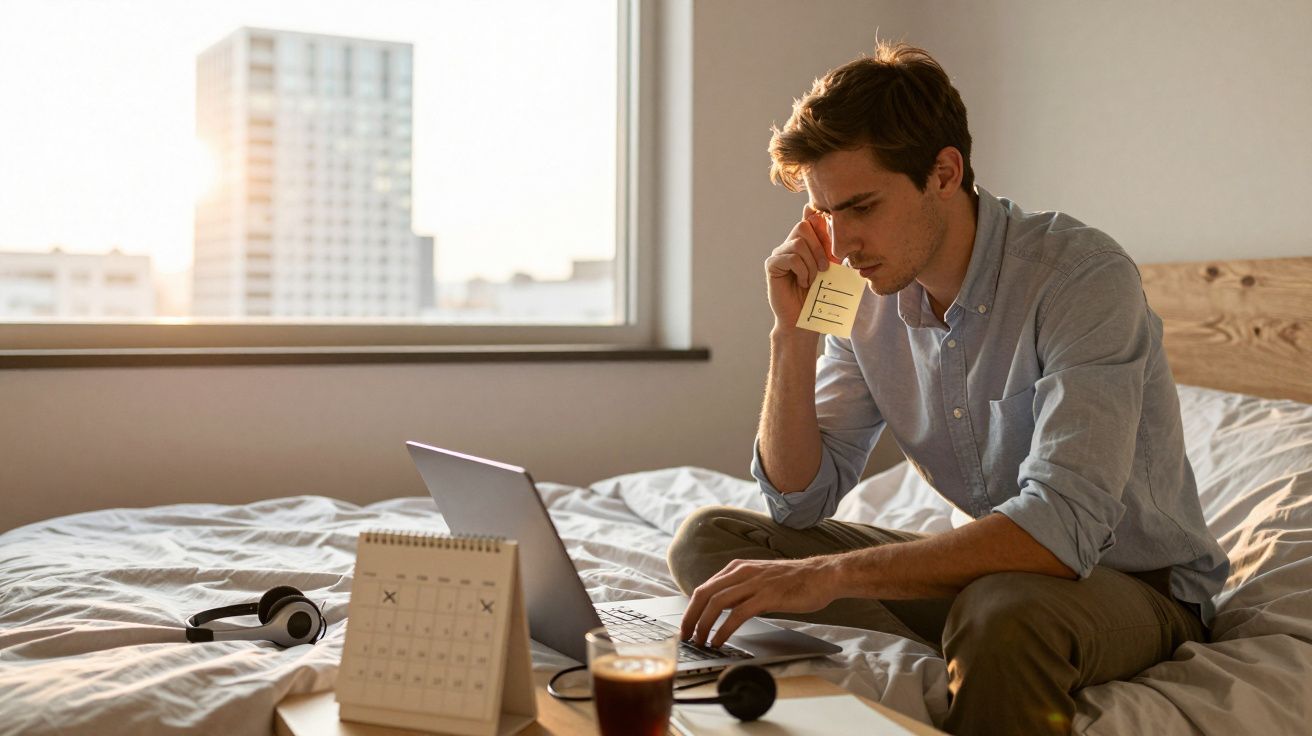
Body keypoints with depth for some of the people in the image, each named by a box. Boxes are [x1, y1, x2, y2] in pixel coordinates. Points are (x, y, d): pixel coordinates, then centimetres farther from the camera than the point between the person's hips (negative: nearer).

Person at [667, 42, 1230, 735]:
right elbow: (798, 499, -1)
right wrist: (792, 334, -13)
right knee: (708, 537, -8)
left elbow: (1062, 528, -34)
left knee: (1001, 609, -42)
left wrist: (829, 574, -38)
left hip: (1133, 581, -6)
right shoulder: (868, 299, -3)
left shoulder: (1083, 276, -22)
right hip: (985, 563, 7)